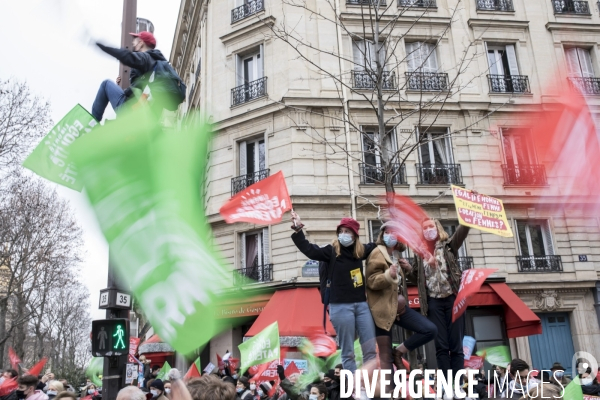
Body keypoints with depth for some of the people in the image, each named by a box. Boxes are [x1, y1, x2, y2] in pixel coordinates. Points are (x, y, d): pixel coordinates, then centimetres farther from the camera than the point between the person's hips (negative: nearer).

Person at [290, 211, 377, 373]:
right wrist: (298, 229, -25)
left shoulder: (360, 250, 8)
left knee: (370, 349, 4)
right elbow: (308, 249, -16)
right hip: (341, 306, -4)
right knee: (347, 352, 3)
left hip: (361, 304, 4)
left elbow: (377, 245, 27)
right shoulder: (332, 251, -3)